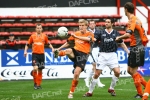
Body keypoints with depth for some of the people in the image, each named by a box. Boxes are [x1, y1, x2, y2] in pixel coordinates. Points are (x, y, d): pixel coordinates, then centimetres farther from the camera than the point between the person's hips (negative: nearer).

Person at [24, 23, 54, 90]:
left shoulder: (44, 36, 7)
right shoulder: (32, 36, 3)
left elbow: (48, 44, 17)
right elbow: (27, 44, 9)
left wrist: (52, 48, 2)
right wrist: (25, 51, -3)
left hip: (41, 54, 2)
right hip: (35, 54, -2)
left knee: (40, 70, 7)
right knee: (35, 68, -19)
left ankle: (38, 84, 17)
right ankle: (35, 83, -1)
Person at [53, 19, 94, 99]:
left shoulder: (90, 34, 3)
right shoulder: (76, 33, 14)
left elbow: (88, 39, -22)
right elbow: (68, 42, 25)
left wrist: (76, 36, -27)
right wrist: (58, 49, 20)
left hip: (83, 55, -3)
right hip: (75, 51, 3)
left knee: (76, 73, -12)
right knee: (69, 51, -36)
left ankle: (71, 93, 0)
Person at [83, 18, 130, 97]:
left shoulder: (116, 33, 7)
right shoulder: (101, 33, 5)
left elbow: (122, 44, 14)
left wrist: (128, 52, 6)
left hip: (112, 55, 1)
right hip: (102, 55, -1)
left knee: (117, 72, -15)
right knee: (97, 74, -3)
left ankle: (111, 89, 9)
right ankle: (90, 92, 9)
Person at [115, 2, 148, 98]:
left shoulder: (132, 20, -16)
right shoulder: (136, 19, 14)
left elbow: (128, 34, -29)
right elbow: (142, 32, 23)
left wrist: (119, 37, -14)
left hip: (136, 48, -9)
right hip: (135, 48, 9)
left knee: (133, 71, -3)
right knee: (130, 70, 14)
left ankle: (140, 93, 5)